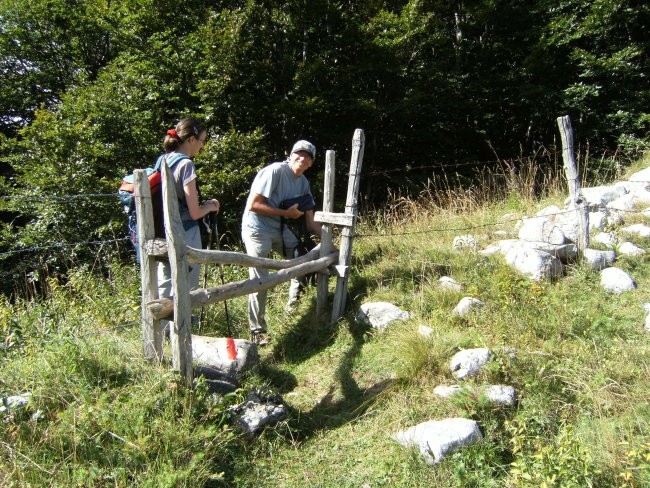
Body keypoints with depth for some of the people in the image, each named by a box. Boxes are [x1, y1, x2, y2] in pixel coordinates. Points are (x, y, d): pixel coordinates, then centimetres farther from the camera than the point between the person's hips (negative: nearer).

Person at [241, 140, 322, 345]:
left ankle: (294, 301, 28)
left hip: (280, 230, 7)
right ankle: (257, 330, 6)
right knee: (260, 281, -8)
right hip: (257, 230, -7)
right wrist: (286, 213, -18)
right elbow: (253, 205, -22)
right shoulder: (274, 171, -18)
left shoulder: (304, 183, 5)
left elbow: (310, 222, 8)